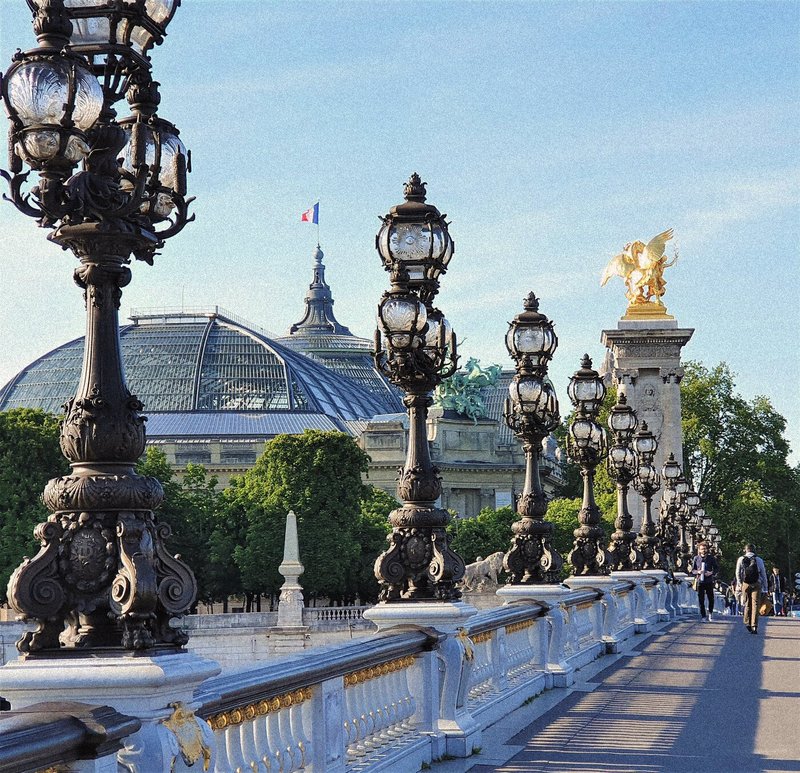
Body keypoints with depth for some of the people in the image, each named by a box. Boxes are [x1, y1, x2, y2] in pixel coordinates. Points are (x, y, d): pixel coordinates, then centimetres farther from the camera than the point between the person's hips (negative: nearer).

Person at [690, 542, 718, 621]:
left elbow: (716, 568, 8)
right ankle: (703, 616, 11)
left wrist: (711, 572, -11)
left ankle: (710, 614, 23)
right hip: (700, 582, 0)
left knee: (711, 599, 2)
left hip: (709, 582, 0)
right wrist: (698, 572, -12)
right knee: (701, 600, 1)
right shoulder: (696, 559, 3)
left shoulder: (711, 558, 2)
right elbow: (693, 570, 10)